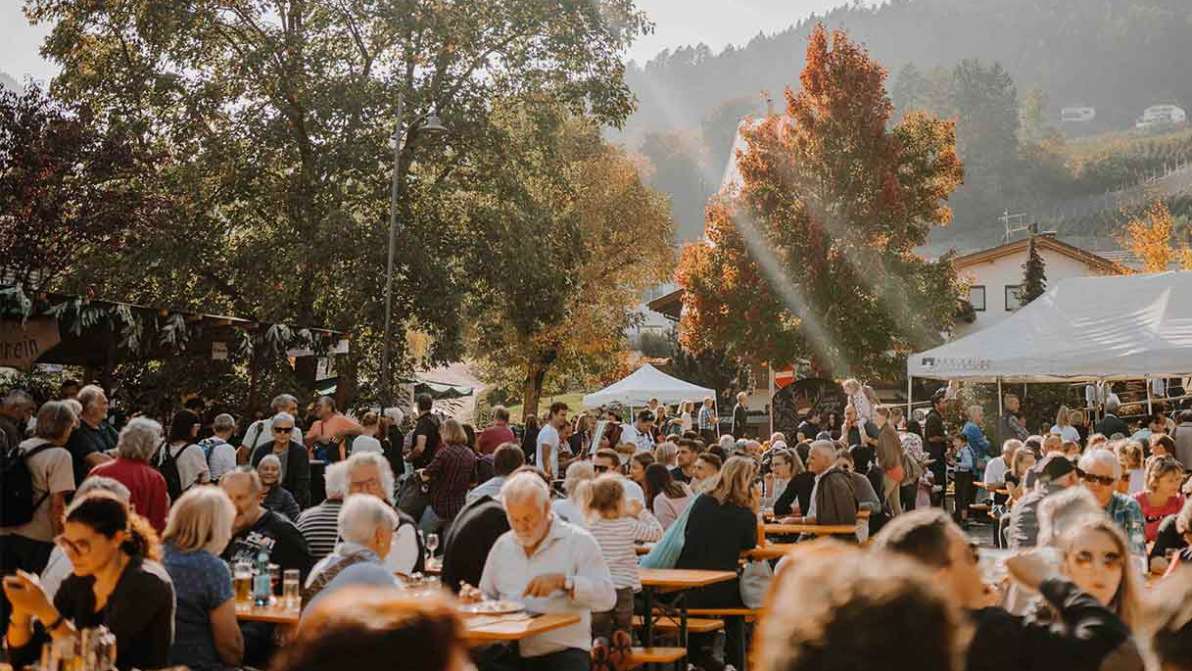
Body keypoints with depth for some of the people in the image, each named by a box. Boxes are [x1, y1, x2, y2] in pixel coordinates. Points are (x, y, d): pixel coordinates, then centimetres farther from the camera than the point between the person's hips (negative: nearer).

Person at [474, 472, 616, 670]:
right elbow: (488, 596, 25)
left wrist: (563, 582, -20)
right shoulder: (503, 545, 17)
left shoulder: (579, 541, 1)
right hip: (509, 653, 3)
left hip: (563, 651, -3)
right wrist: (476, 598, 2)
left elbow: (607, 597, -9)